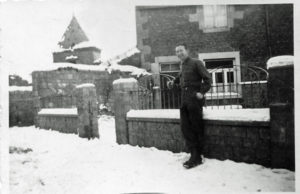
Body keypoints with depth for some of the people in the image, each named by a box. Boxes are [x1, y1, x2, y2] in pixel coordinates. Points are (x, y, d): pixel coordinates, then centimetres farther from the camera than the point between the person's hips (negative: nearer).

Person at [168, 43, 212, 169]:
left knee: (197, 128, 0)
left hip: (194, 99, -7)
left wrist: (202, 93, -16)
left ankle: (197, 157, 10)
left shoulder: (196, 63, -4)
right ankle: (194, 155, 11)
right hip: (184, 100, 7)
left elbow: (207, 79, -7)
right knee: (185, 127, 3)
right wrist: (173, 82, 11)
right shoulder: (182, 66, 17)